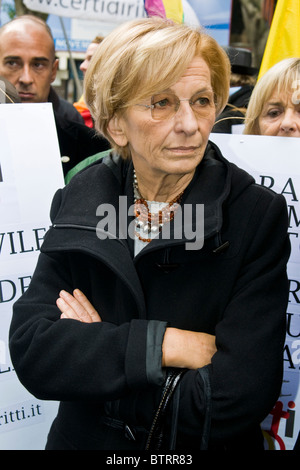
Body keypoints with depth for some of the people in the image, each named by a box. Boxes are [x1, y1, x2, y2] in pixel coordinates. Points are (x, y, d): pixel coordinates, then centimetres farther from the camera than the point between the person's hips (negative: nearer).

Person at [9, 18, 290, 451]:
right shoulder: (78, 203, -5)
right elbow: (30, 350, -12)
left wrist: (91, 347, -14)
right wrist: (165, 343, -21)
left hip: (208, 446, -2)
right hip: (85, 440, 3)